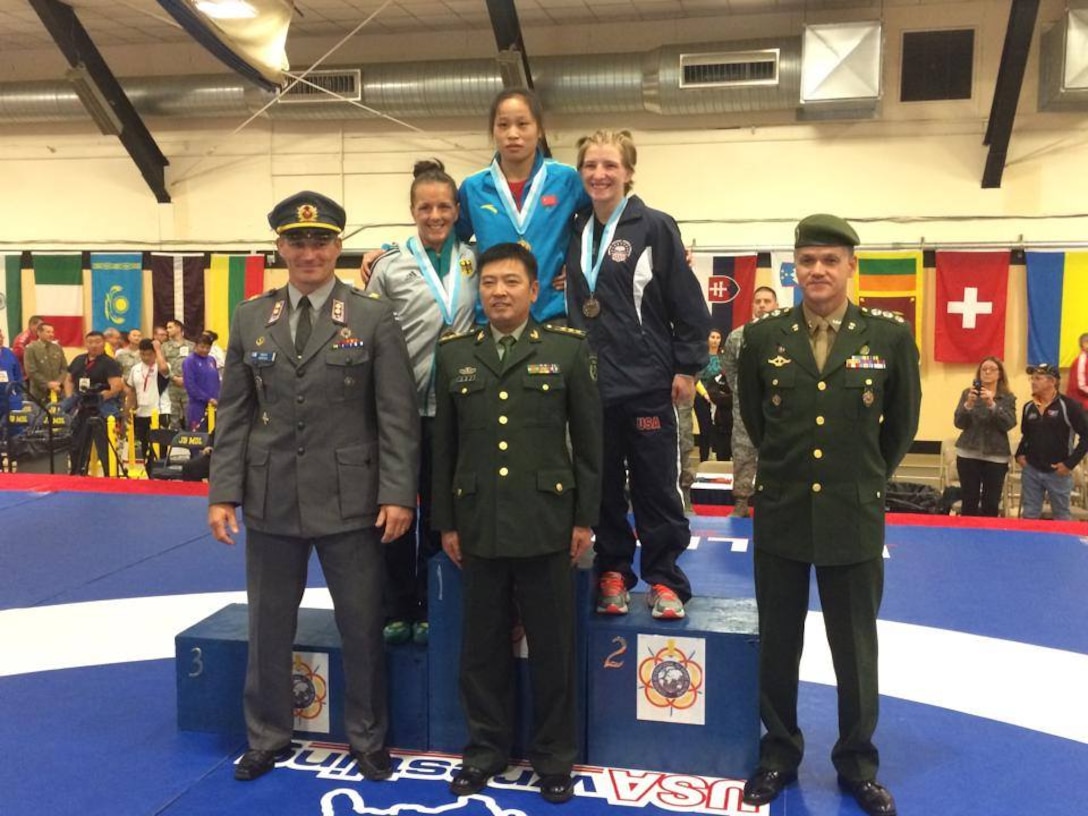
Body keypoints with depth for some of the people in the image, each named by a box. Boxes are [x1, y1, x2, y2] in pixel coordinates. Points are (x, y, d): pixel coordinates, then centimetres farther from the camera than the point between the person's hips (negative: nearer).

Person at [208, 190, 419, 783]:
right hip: (270, 501, 3)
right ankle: (268, 736, 35)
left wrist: (397, 493, -12)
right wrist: (223, 492, 0)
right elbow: (234, 414, 6)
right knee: (267, 627, 15)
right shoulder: (249, 318, 6)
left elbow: (396, 415, -6)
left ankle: (367, 740, 29)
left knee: (362, 628, 10)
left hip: (349, 501, -2)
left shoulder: (373, 318, -3)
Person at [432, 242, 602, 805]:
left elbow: (589, 441, 1)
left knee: (552, 648, 8)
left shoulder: (568, 349, 0)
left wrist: (585, 518, -2)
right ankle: (486, 748, 29)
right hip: (478, 525, 2)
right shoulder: (453, 354, 7)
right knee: (483, 646, 12)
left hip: (547, 523, -2)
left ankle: (554, 756, 25)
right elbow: (443, 445, 8)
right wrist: (445, 521, 6)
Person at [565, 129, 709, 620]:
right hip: (590, 383, 4)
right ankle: (613, 572, 24)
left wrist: (687, 368, -7)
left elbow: (687, 304, -5)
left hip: (647, 383, -4)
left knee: (655, 486, 5)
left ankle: (665, 579, 17)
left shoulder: (654, 227, -5)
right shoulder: (575, 230, 10)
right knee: (603, 486, 11)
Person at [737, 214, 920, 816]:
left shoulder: (890, 336, -5)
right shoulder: (763, 336, -3)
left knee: (856, 649, 11)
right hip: (780, 516, 1)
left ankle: (857, 763, 29)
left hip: (855, 518, -1)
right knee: (777, 645, 12)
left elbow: (903, 421, 8)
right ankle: (779, 754, 30)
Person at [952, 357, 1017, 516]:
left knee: (991, 504, 0)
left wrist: (992, 405, -21)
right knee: (969, 501, -1)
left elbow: (1009, 424, -9)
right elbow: (959, 423, -3)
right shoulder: (968, 393, 5)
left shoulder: (1008, 398, 6)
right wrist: (968, 404, -19)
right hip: (968, 454, 0)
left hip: (996, 457, 0)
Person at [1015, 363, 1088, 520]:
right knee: (1029, 515, 10)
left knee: (1061, 516, 8)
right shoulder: (1028, 407, 7)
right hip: (1030, 470, 5)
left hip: (1058, 472, -5)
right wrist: (1020, 454, 4)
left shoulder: (1069, 406, -11)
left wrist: (1070, 463, -13)